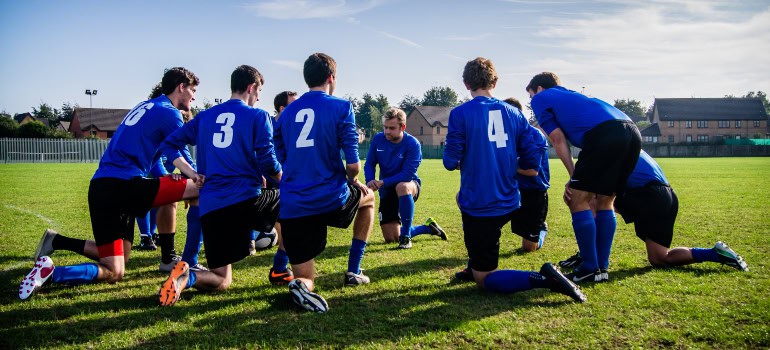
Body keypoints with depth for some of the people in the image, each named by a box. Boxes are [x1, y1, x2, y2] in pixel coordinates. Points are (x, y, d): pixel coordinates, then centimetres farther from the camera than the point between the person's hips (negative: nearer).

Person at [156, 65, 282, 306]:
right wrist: (286, 182, 15)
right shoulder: (258, 116, 2)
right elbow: (268, 163, -4)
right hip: (247, 200, -4)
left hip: (211, 208, 4)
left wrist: (192, 174, 11)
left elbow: (169, 145, 14)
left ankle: (187, 277, -20)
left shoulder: (205, 116, 16)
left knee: (221, 282, 15)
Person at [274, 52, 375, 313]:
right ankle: (353, 272, 28)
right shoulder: (341, 107, -3)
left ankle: (302, 285, -25)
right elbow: (353, 165, -9)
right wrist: (353, 181, 13)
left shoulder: (286, 113, 12)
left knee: (305, 279, 15)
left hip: (292, 208, 4)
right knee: (368, 197, 32)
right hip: (331, 200, -3)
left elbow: (280, 162, 16)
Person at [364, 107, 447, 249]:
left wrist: (383, 182, -32)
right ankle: (428, 227, 28)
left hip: (409, 185, -4)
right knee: (391, 239, 2)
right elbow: (369, 164, -3)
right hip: (387, 192, 5)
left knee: (402, 187, -44)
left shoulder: (413, 144, -21)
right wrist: (370, 181, -24)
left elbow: (407, 175, -26)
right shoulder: (378, 139, -8)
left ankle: (406, 236, -28)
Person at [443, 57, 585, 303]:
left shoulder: (460, 113, -9)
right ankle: (475, 266, 36)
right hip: (509, 204, 6)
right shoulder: (513, 112, 5)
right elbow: (532, 160, 4)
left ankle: (542, 279, -20)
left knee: (484, 280, 5)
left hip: (480, 207, -6)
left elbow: (451, 162, -11)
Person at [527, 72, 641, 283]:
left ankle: (590, 269, 6)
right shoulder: (571, 96, 39)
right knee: (605, 202, 19)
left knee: (579, 200, 4)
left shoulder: (540, 98, 19)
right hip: (632, 132, 8)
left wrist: (574, 177, 12)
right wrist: (578, 180, 24)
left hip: (604, 133, -8)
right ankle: (602, 267, 21)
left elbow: (558, 139, 10)